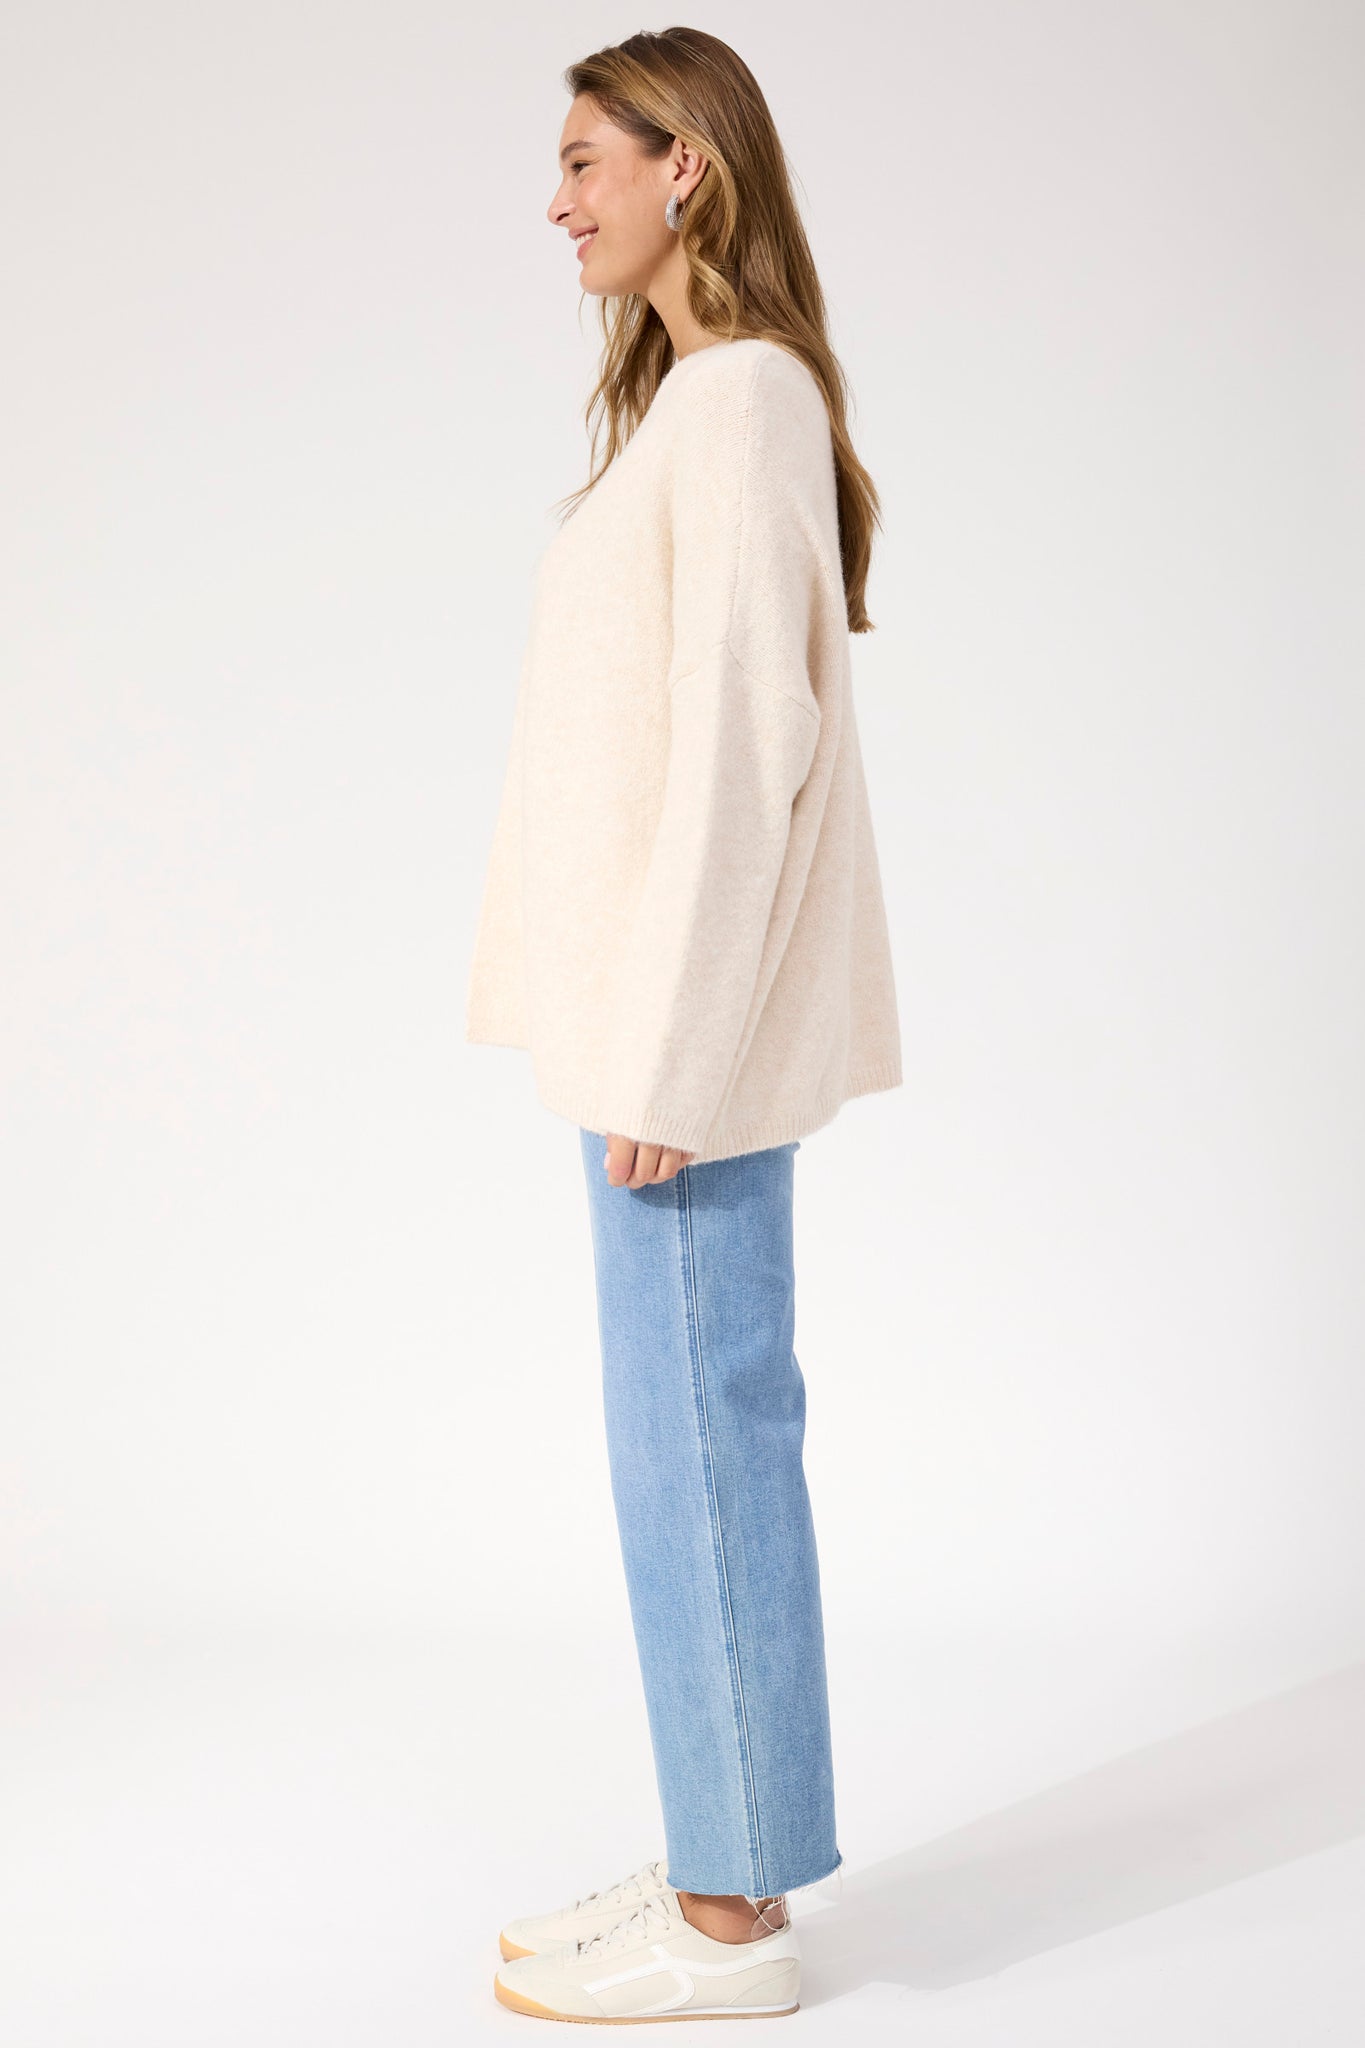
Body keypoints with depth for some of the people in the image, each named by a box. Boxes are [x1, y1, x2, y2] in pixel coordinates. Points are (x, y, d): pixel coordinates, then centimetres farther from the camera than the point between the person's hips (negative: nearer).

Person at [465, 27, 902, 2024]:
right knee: (700, 1429, 13)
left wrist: (667, 1050, -20)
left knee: (697, 1435, -2)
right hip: (670, 999, 10)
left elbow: (742, 740, -19)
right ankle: (726, 1861, 25)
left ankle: (732, 1919, 11)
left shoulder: (741, 396, -13)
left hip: (697, 1005, -10)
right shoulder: (696, 395, 17)